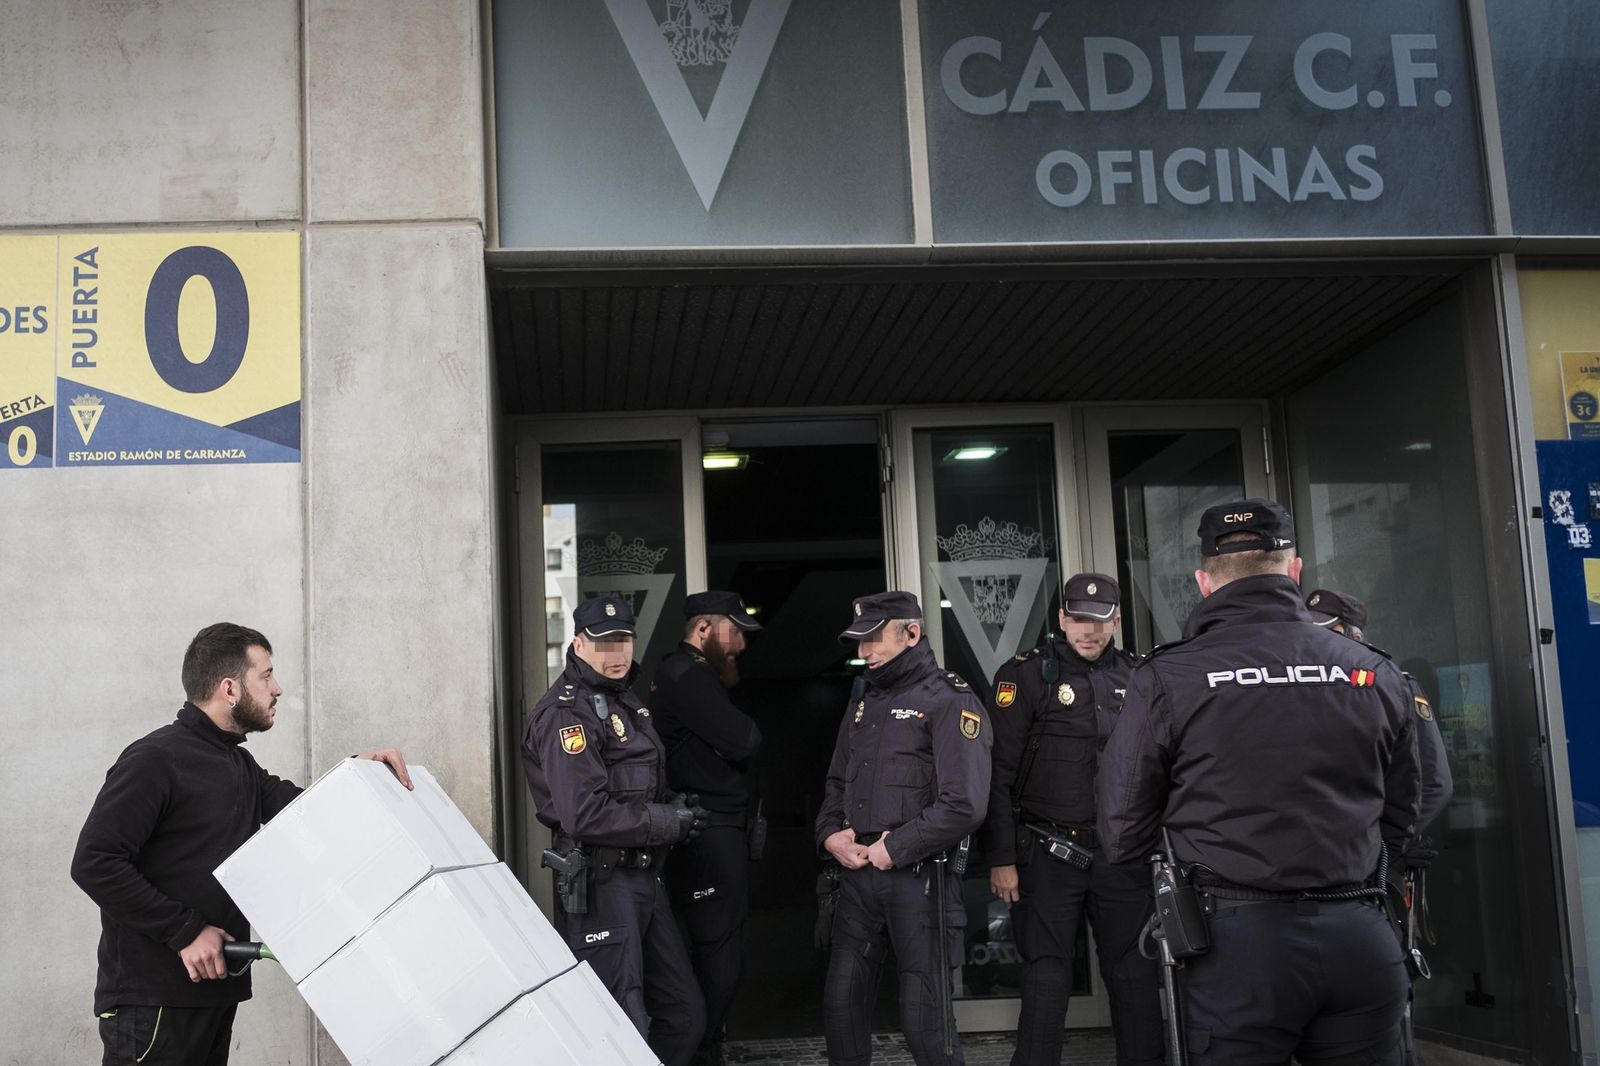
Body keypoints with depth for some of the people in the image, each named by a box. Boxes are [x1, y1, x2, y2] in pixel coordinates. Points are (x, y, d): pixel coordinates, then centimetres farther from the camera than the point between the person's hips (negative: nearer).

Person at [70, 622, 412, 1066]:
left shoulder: (240, 766, 16)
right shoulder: (155, 759, -13)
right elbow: (94, 863, -19)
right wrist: (185, 931, -20)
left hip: (215, 987, 9)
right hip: (153, 998, -8)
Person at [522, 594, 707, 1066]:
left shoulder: (626, 700, 16)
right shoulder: (566, 713, -14)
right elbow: (586, 816, -23)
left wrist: (676, 805, 8)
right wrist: (670, 822, -15)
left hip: (644, 877, 9)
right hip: (600, 884, -9)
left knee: (685, 1015, 15)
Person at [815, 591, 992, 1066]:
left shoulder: (950, 701, -9)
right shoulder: (863, 701, 16)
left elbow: (964, 805, -18)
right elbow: (837, 782, 23)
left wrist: (894, 849, -14)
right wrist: (830, 834, 3)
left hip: (919, 878, -7)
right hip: (857, 872, 7)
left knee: (925, 1018, 0)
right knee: (840, 1006, 11)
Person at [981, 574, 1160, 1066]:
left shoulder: (1136, 675, 9)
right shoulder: (1025, 675, -4)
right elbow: (998, 774, -7)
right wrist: (1001, 858, -10)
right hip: (1048, 854, -3)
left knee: (1136, 975, 8)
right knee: (1047, 978, 2)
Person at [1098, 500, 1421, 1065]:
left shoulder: (1167, 678, -6)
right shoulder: (1373, 673, 5)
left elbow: (1122, 833, -1)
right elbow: (1399, 819, 14)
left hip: (1241, 937, -3)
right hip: (1359, 935, 3)